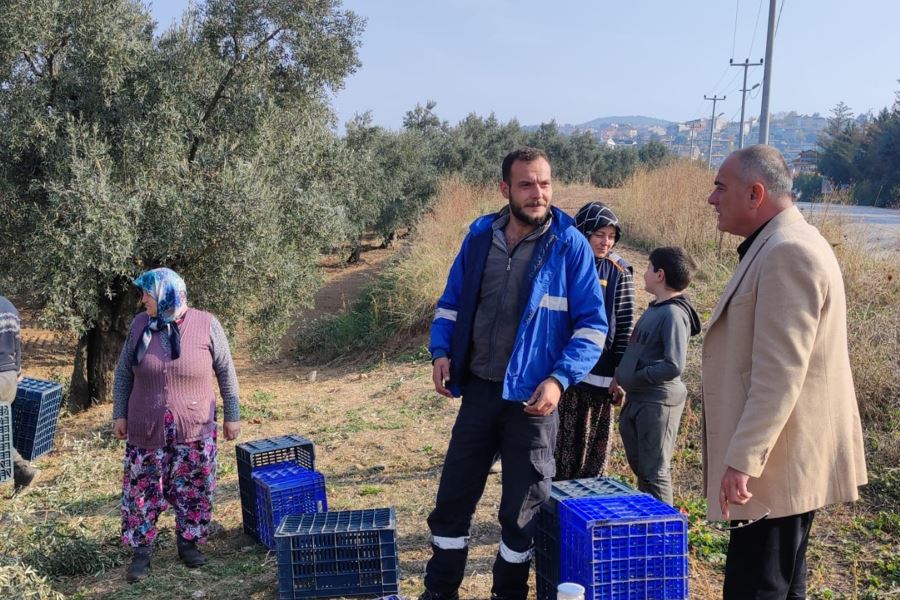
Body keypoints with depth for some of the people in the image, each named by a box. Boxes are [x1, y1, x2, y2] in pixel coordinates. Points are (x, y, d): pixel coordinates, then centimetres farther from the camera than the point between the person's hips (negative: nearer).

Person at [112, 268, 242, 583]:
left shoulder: (206, 325, -9)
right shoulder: (140, 324, -2)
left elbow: (226, 372, -2)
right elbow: (124, 372, 8)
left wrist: (232, 415, 1)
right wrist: (120, 414, 6)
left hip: (194, 430, -1)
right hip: (146, 429, 2)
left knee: (193, 489, 9)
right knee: (141, 490, 7)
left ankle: (188, 542, 29)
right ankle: (141, 551, 22)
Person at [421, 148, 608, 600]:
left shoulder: (570, 245, -9)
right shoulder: (479, 236, 1)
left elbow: (592, 325, -7)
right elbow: (452, 302, 12)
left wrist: (560, 379, -18)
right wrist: (441, 351, -4)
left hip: (531, 398, -3)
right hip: (478, 390, 3)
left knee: (521, 510, 10)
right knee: (453, 499, 12)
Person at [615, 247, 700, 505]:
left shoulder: (673, 314, -19)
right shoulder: (655, 308, 9)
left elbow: (673, 367, -26)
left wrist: (633, 378, -16)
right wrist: (622, 374, 8)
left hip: (658, 402, -10)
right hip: (637, 399, 10)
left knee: (655, 472, 1)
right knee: (639, 465, 20)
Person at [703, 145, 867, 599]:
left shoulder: (788, 253, -19)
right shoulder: (780, 246, 15)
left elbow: (779, 373, -25)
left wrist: (742, 461, -24)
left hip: (779, 463, -11)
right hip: (780, 460, 11)